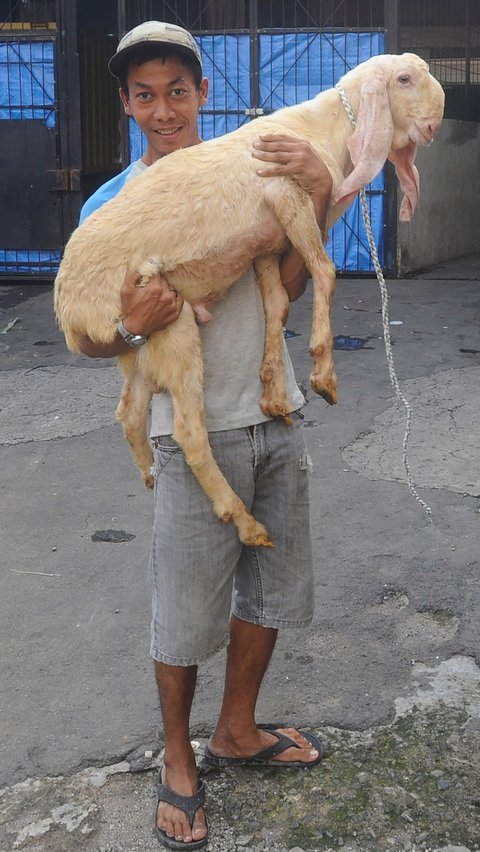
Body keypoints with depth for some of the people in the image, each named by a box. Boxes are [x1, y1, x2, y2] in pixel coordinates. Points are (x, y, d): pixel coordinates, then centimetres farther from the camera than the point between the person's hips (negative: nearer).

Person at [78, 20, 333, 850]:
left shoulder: (248, 171, 4)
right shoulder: (109, 205, -4)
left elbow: (288, 286, -6)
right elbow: (86, 341, -3)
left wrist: (317, 196, -20)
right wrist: (132, 327, -25)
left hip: (276, 417, 4)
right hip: (197, 433, -4)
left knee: (268, 588, 16)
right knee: (187, 611, 4)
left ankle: (237, 731, 37)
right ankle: (177, 759, 28)